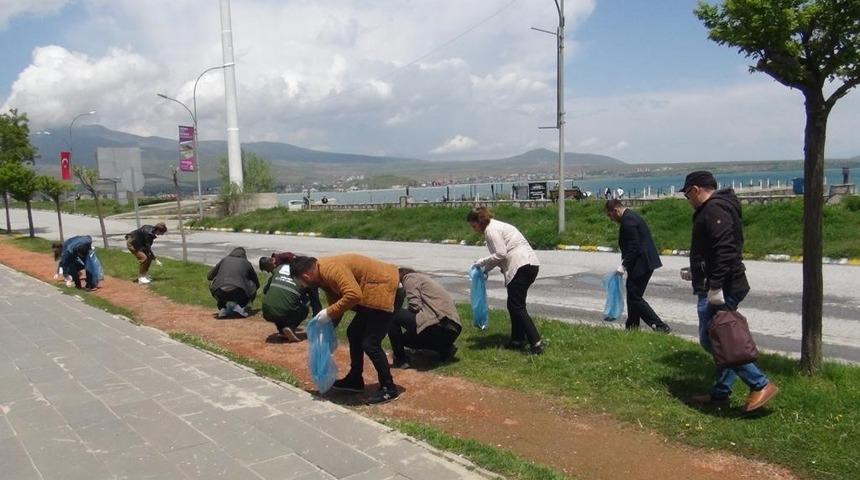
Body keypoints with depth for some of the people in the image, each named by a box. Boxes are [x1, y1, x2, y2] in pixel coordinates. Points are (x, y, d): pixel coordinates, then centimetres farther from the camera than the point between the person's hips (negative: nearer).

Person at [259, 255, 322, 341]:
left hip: (267, 313, 4)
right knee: (304, 310, 27)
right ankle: (290, 327, 1)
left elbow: (265, 290, 30)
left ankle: (282, 329, 18)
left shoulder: (279, 267, 23)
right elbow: (316, 304, 16)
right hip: (286, 314, -4)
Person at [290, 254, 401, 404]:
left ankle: (389, 389, 4)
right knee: (354, 334, 17)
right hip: (372, 295, 11)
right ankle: (355, 380, 29)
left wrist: (329, 313, -23)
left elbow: (354, 295, -33)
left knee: (370, 344, -8)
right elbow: (336, 300, 17)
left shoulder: (330, 270, -23)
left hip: (383, 292, -11)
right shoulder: (324, 273, 10)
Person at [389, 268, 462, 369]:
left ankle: (401, 360, 1)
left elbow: (414, 306, -9)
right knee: (406, 336, 26)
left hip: (438, 325, -9)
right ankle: (445, 349, 13)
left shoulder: (409, 277, 5)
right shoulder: (423, 277, 31)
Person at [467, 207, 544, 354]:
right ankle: (518, 340, 21)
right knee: (514, 305, 16)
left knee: (517, 306, -8)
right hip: (529, 264, 10)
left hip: (522, 267, -10)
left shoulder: (491, 230, -8)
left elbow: (500, 254, -16)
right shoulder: (495, 226, 23)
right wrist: (485, 269, 18)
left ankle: (536, 343, -13)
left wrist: (482, 262, -4)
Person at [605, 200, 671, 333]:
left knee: (635, 297, -6)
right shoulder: (631, 216, 16)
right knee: (633, 296, 17)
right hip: (644, 263, 11)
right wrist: (625, 263, 14)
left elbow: (634, 247, -22)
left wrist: (624, 265, -18)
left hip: (641, 264, -11)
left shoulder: (627, 220, -17)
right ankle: (631, 328, 25)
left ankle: (660, 327, -6)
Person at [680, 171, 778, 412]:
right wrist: (695, 272, 32)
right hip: (722, 288, 11)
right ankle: (720, 393, 23)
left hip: (720, 291, -11)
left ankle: (760, 385, -6)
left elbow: (724, 250, -27)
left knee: (711, 340, -9)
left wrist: (715, 286, -29)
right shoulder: (712, 209, 18)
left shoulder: (714, 210, -16)